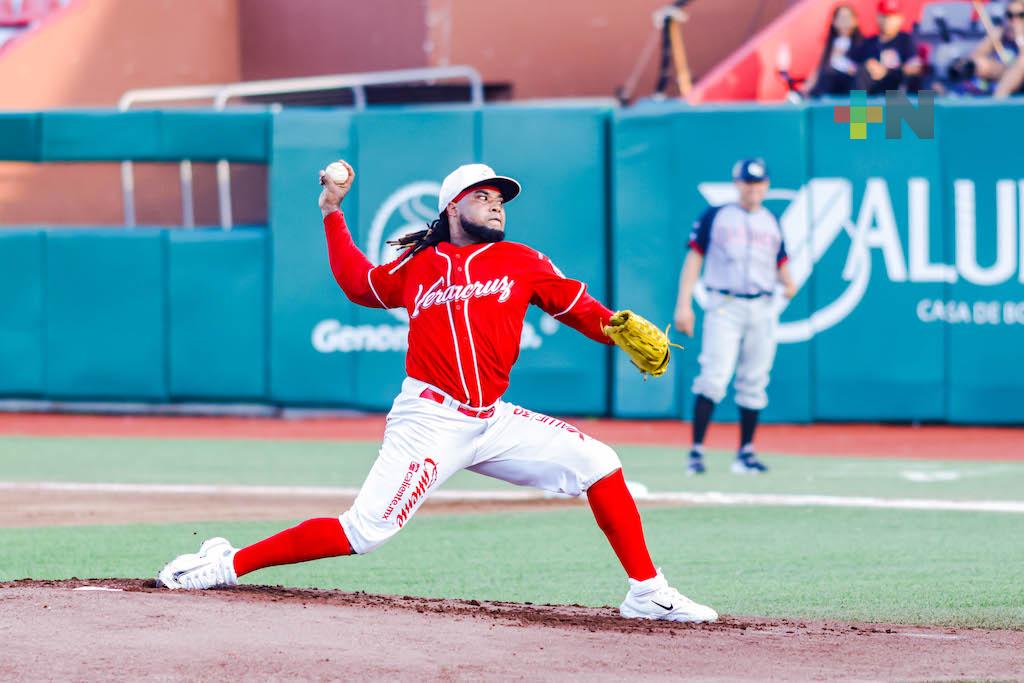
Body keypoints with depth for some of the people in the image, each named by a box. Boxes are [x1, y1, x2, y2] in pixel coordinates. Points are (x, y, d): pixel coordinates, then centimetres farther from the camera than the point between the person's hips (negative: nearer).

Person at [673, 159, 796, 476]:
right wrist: (684, 304, -8)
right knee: (714, 376, -15)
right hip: (724, 308, -4)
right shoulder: (715, 217, 4)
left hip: (762, 310, 4)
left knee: (754, 383, 6)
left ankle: (745, 453, 14)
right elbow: (694, 257, 1)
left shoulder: (772, 223, 15)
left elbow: (781, 264, 20)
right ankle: (696, 450, -16)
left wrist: (788, 283, -4)